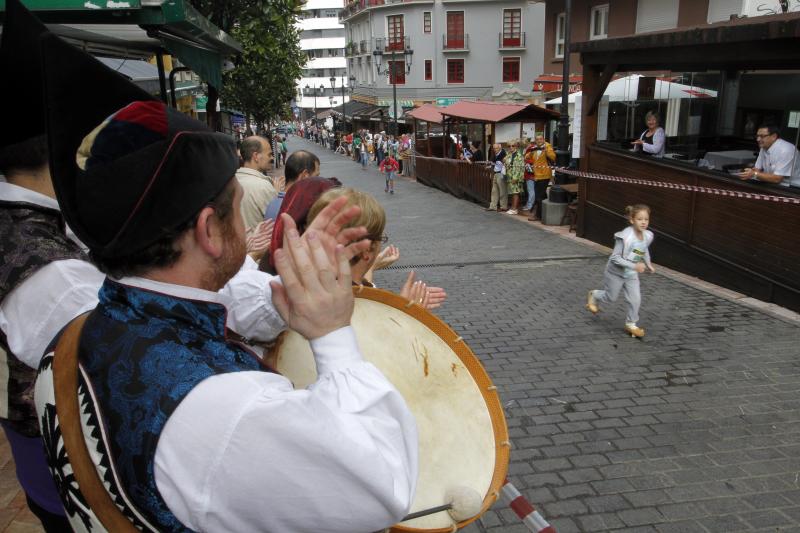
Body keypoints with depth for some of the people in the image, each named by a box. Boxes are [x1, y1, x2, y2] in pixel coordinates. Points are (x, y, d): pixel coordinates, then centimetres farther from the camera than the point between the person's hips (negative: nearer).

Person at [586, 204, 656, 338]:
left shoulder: (647, 236, -10)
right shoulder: (625, 237, -31)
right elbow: (615, 257, -29)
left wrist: (648, 263, 0)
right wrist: (634, 266, -34)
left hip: (632, 275, 5)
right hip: (616, 273, -5)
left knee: (635, 299, -1)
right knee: (611, 297, 14)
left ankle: (631, 324, 19)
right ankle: (593, 295, 46)